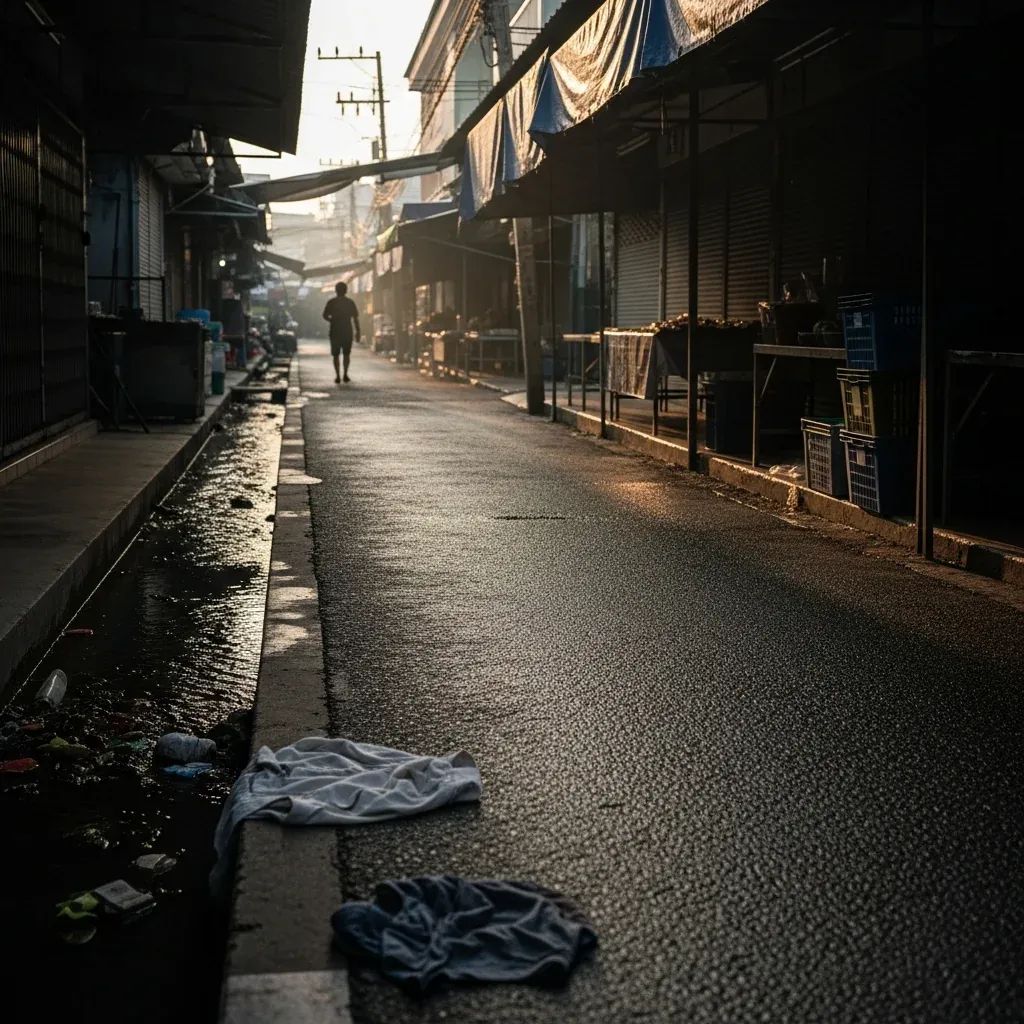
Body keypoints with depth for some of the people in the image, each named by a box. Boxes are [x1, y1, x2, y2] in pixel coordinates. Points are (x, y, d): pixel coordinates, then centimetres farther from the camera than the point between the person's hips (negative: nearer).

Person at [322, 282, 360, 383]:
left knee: (335, 355, 5)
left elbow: (325, 316, -3)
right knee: (346, 354, 12)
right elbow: (355, 318, 0)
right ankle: (345, 375, 3)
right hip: (347, 331, 1)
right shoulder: (350, 302, 1)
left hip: (335, 332, -1)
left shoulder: (331, 302, -2)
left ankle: (338, 376, -3)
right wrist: (357, 331, 4)